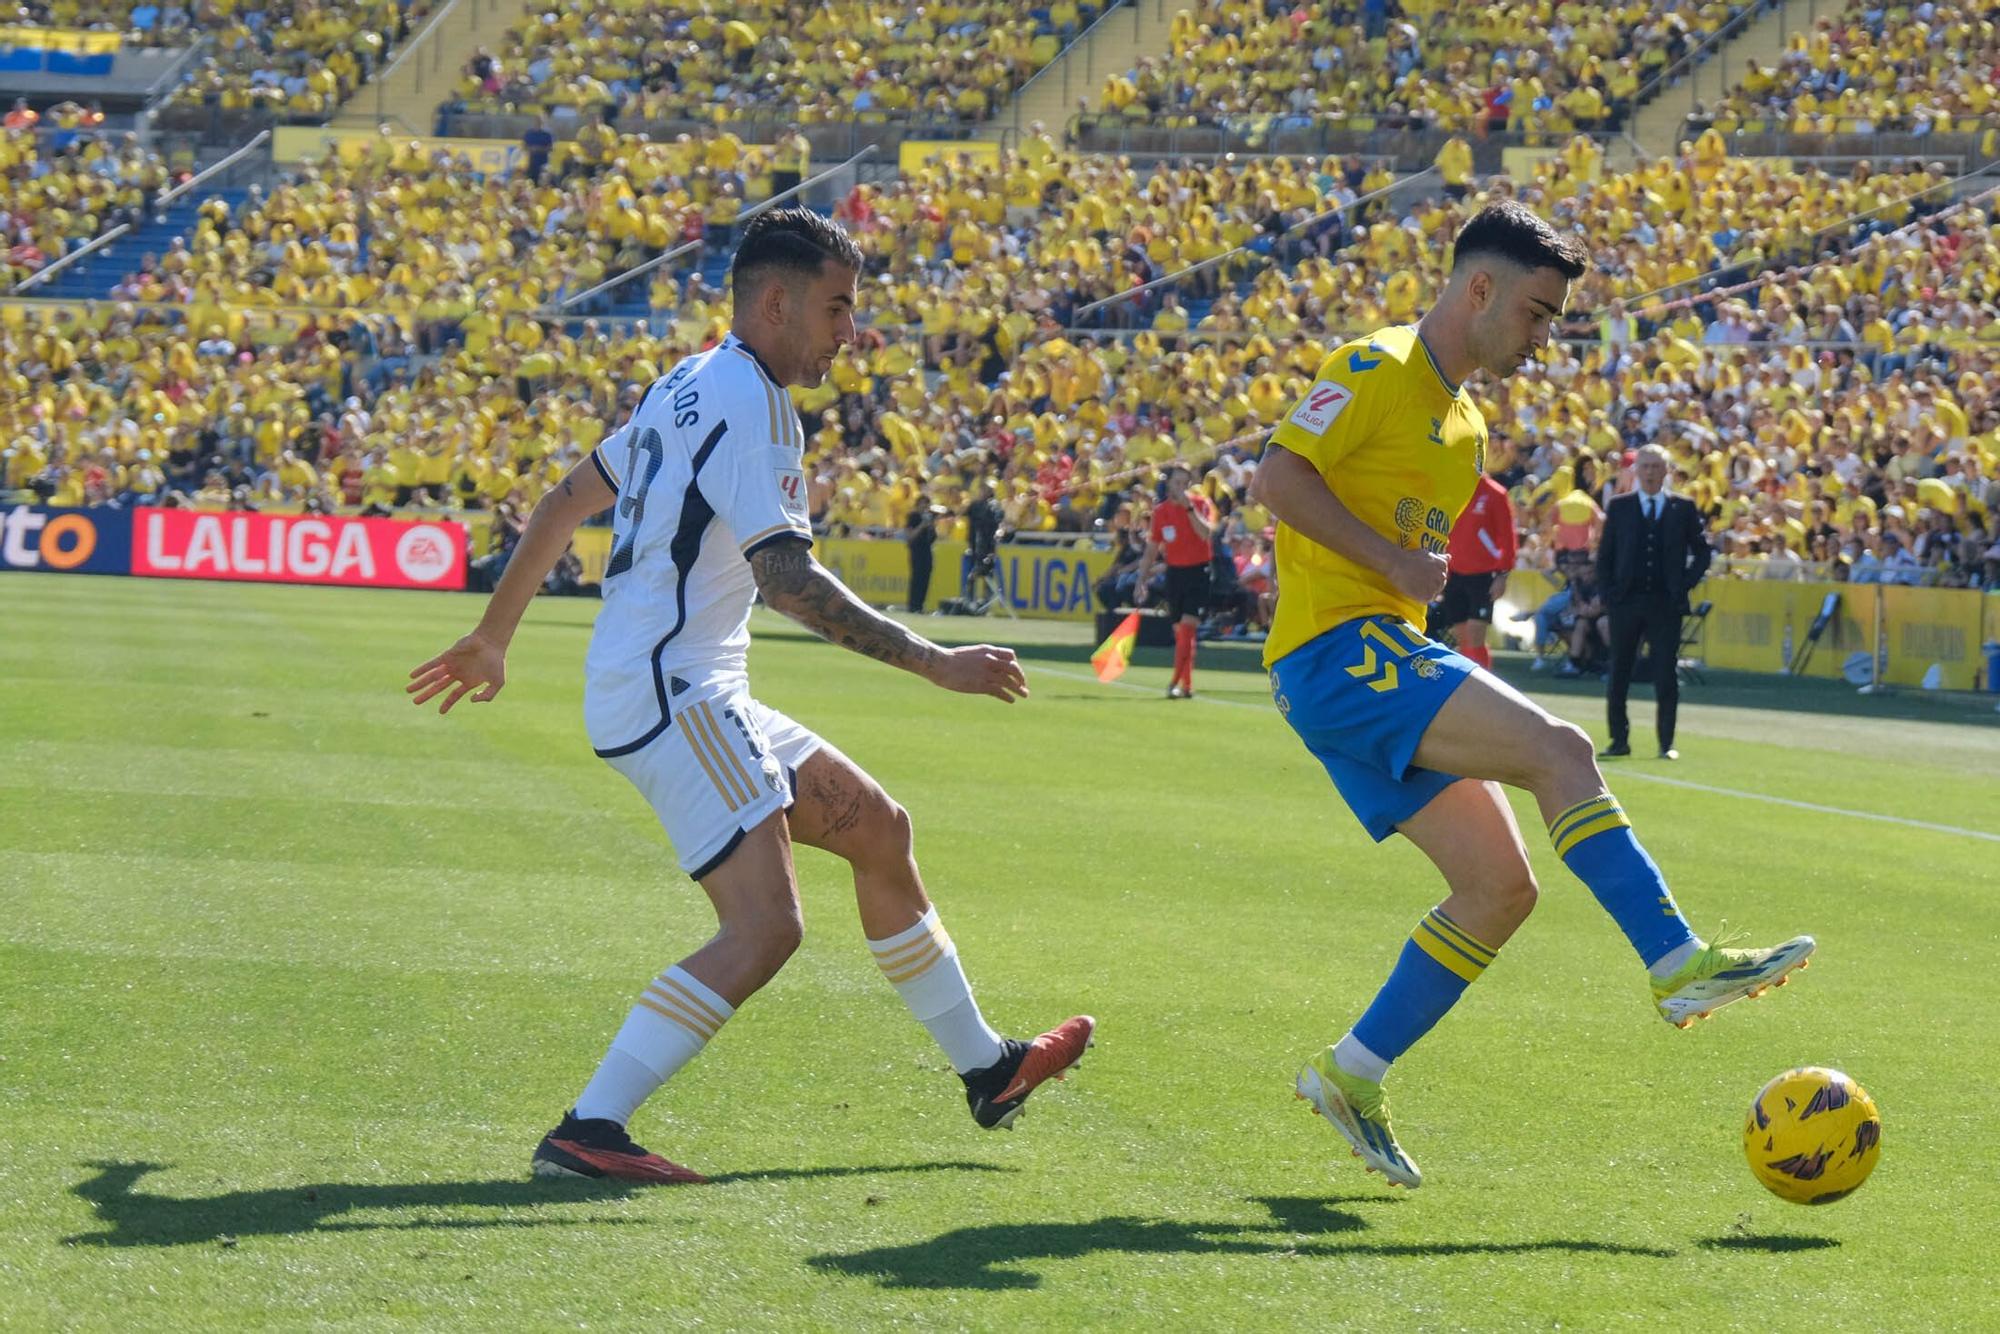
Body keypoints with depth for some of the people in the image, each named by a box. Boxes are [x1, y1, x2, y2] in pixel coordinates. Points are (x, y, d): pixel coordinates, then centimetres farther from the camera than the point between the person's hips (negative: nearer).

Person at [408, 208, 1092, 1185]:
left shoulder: (689, 387, 17)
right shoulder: (748, 403, -14)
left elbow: (565, 501, 23)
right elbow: (785, 577, -23)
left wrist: (492, 639, 31)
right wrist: (933, 663, -22)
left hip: (687, 695, 11)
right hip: (669, 694, -11)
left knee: (879, 829, 17)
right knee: (765, 927, -18)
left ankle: (986, 1069, 28)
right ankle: (587, 1131, -21)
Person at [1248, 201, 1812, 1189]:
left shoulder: (1463, 425, 23)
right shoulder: (1378, 369, -6)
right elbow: (1276, 478, -16)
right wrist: (1395, 563, -17)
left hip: (1384, 658, 10)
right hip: (1334, 650, -10)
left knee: (1500, 887, 0)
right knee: (1556, 748, -23)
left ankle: (1351, 1076, 7)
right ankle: (1677, 964, -26)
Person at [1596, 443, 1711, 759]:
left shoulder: (1684, 508, 5)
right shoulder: (1620, 507, 7)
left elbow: (1702, 553, 10)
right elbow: (1604, 555, 9)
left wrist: (1684, 585, -1)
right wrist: (1609, 592, -1)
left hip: (1666, 603, -1)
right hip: (1626, 602, 1)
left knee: (1666, 677, -3)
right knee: (1618, 674, 4)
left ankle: (1666, 743, 2)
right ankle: (1619, 740, 12)